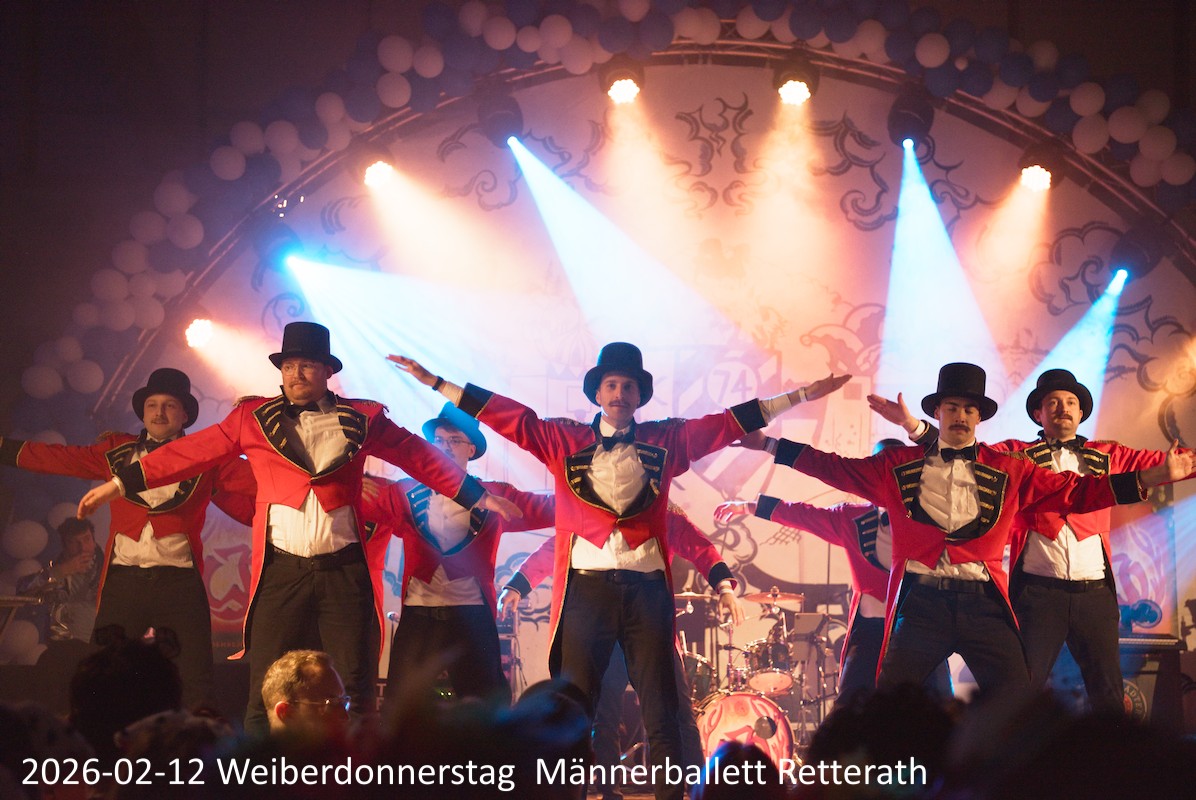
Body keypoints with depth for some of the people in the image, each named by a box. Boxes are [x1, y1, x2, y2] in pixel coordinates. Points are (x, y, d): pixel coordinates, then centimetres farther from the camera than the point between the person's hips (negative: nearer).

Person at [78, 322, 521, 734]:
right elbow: (190, 452, 5)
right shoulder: (255, 418, 6)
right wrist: (120, 483, 2)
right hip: (281, 570, 0)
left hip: (344, 570, 0)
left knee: (356, 692, 3)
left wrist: (476, 496, 5)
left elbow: (420, 457, 10)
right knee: (267, 697, 1)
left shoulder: (361, 419, 7)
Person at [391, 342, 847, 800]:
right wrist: (434, 382, 4)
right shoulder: (563, 439, 11)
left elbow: (731, 422, 12)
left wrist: (802, 395, 10)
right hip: (587, 586, -1)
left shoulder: (665, 441, 12)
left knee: (661, 713, 1)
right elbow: (508, 416, 9)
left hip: (647, 587, 1)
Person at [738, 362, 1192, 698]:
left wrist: (1156, 476, 0)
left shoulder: (1008, 472, 12)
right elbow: (837, 469, 13)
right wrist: (771, 445, 7)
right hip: (920, 601, 0)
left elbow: (1075, 492, 8)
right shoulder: (899, 466, 13)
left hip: (983, 603, 0)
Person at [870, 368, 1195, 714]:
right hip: (1038, 592, -2)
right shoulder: (1017, 455, 9)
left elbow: (1158, 462, 7)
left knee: (1109, 698, 4)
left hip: (1095, 593, 2)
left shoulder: (1106, 457, 14)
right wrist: (913, 425, -16)